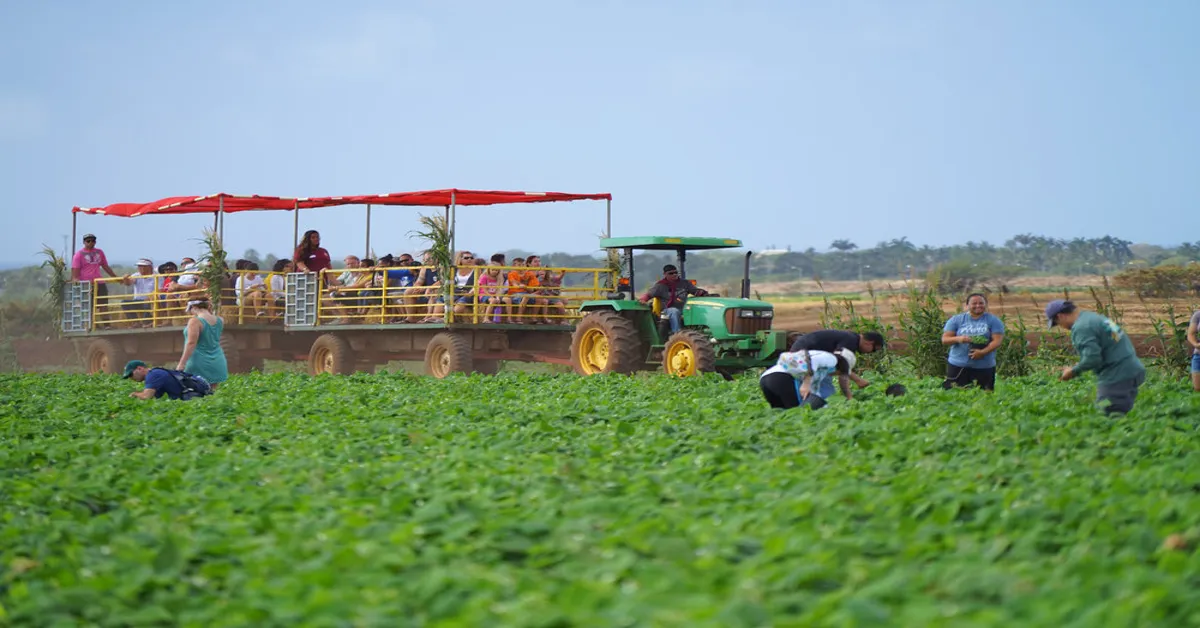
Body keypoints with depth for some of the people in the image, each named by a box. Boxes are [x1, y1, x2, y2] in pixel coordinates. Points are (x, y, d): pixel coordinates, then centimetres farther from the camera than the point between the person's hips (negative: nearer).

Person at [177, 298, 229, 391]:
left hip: (200, 364, -7)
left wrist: (182, 363, -18)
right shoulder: (220, 321, 6)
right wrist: (210, 313, 18)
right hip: (217, 364, 7)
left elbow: (191, 343, -19)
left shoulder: (195, 321, -13)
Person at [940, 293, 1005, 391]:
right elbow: (944, 339, 3)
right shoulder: (956, 320, 7)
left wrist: (982, 352, -22)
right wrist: (958, 339, -20)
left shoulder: (993, 321, 4)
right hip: (958, 365, 1)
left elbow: (997, 341, -5)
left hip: (984, 367, 0)